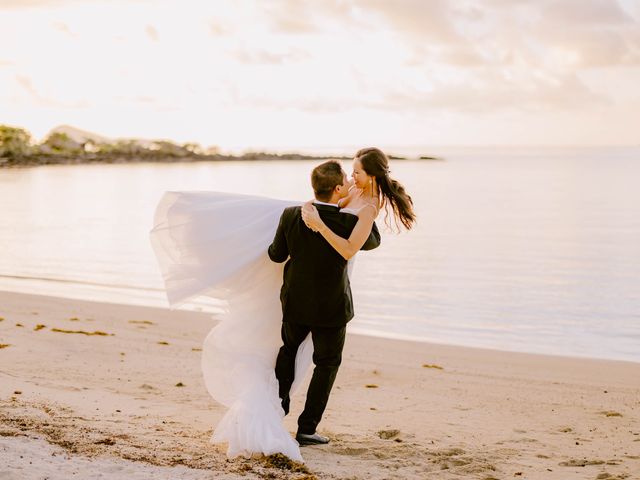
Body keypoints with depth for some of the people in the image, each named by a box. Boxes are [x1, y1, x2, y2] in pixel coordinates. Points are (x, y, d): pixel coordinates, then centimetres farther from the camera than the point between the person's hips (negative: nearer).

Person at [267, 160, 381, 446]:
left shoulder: (291, 216, -14)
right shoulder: (348, 223, -22)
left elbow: (277, 255, 1)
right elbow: (373, 241, 0)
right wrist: (368, 211, 12)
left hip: (295, 302, 3)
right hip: (331, 308, -3)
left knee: (288, 349, 29)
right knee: (327, 363, 14)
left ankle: (278, 404, 37)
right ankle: (307, 429, 15)